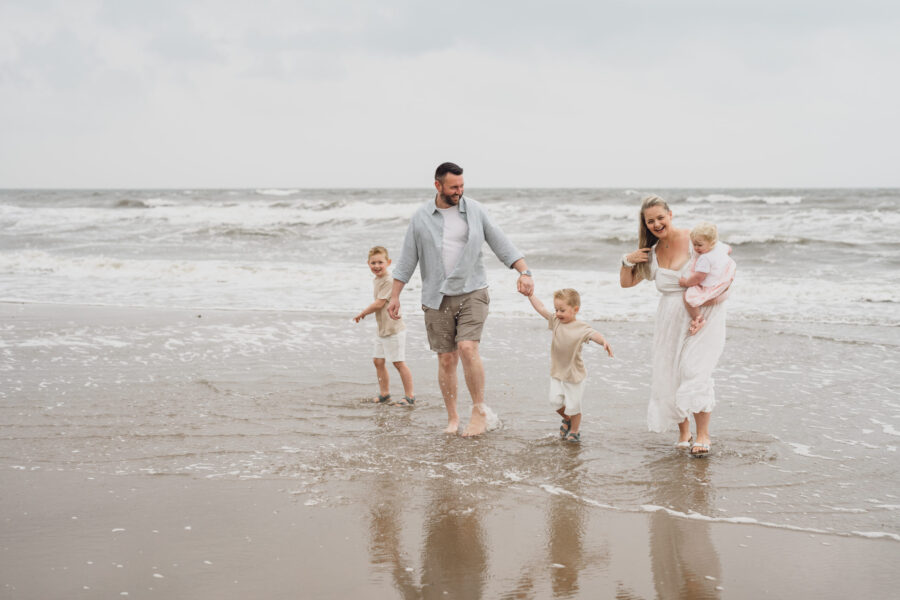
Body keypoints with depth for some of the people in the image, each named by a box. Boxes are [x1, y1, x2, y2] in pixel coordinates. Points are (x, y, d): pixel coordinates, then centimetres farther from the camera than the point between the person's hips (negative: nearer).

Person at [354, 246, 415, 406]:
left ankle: (410, 396, 3)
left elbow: (379, 303, -20)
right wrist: (366, 312, 4)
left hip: (393, 329, -10)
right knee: (378, 360, 13)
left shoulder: (389, 281, -18)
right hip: (381, 329, 10)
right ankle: (384, 393, 25)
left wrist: (362, 313, -8)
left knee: (399, 362, -5)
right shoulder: (377, 280, 12)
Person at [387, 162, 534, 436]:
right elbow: (407, 259, 8)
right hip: (438, 298, 1)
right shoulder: (421, 218, 1)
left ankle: (480, 410, -4)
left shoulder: (475, 210, 1)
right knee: (446, 359, 3)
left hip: (472, 293, -1)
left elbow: (501, 244, 1)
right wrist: (394, 296, 7)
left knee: (467, 348, -19)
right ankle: (452, 419, 16)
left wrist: (524, 272, -11)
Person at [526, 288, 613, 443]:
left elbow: (594, 334, -31)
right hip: (557, 372, 5)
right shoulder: (556, 321, 0)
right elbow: (541, 308, 6)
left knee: (573, 406, 2)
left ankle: (575, 431, 24)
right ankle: (566, 419, 34)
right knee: (555, 401, 3)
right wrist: (530, 294, 5)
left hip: (574, 374, -5)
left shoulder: (581, 327, -16)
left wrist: (604, 342, -50)